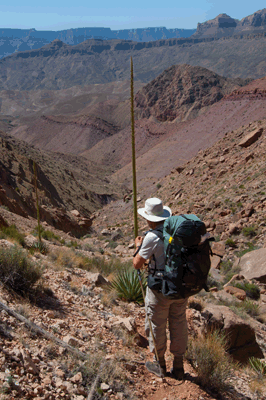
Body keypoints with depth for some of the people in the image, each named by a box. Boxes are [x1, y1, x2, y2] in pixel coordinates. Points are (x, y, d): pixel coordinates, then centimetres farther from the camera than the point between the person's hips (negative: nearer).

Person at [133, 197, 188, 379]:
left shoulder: (152, 237, -21)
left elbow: (137, 264, -12)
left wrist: (138, 246, 5)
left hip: (160, 290, -6)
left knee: (156, 326, 15)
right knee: (179, 325, 18)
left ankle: (160, 364, 32)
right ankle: (178, 367, 30)